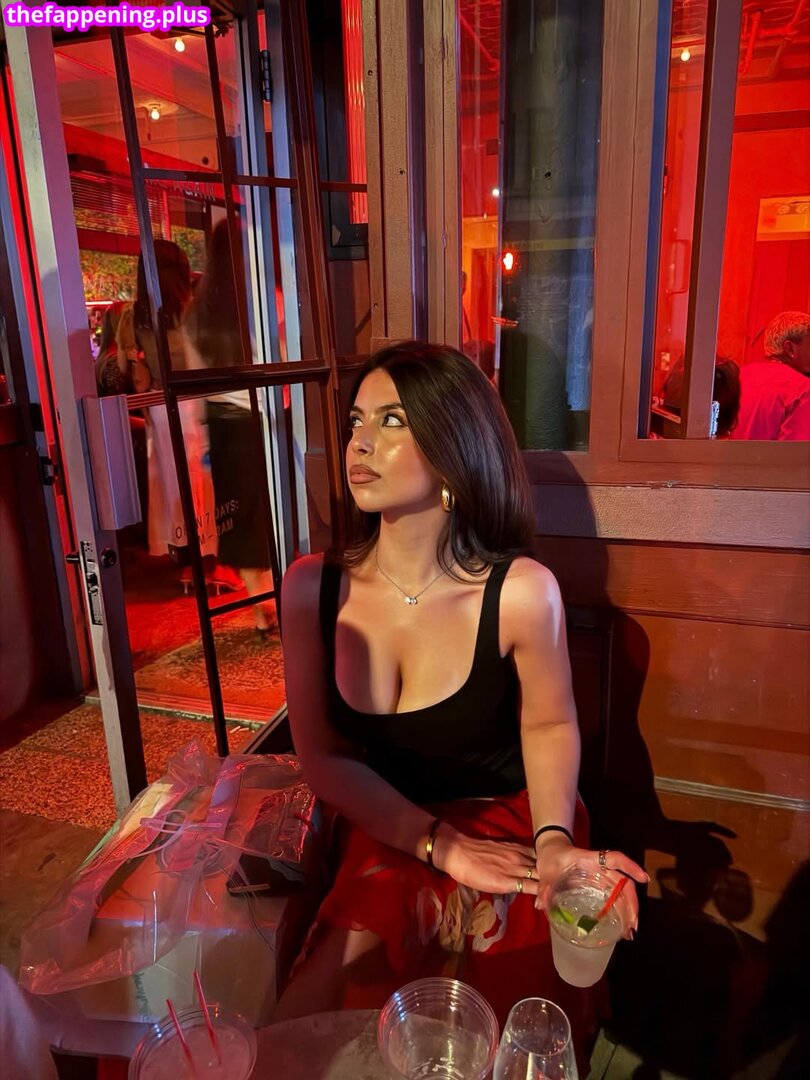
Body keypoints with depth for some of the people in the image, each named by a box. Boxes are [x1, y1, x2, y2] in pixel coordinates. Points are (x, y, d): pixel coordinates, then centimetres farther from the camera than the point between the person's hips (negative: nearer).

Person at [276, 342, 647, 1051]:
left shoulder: (520, 592, -21)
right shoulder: (312, 588, -13)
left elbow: (549, 724, -1)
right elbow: (322, 755, -6)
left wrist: (552, 839, -16)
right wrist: (439, 846, -14)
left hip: (508, 832, -1)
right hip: (385, 836, 2)